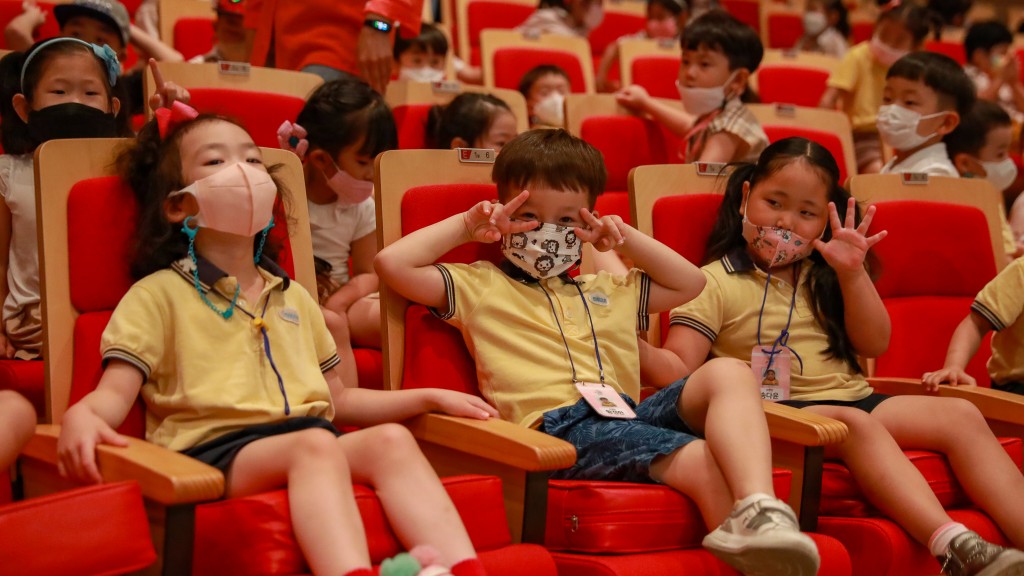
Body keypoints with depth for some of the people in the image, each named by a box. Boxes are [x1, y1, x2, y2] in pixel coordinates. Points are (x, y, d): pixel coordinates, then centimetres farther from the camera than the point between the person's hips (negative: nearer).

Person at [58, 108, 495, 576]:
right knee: (315, 445, -36)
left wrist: (429, 397, 22)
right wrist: (81, 415, -25)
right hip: (213, 448, -5)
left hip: (307, 434, 5)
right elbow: (116, 391, -1)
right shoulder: (158, 294, 10)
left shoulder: (293, 298, 28)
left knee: (390, 440, -27)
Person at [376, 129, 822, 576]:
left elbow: (689, 283, 40)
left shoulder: (608, 291, 35)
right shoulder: (479, 286, 18)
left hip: (633, 414, 6)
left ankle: (758, 513, -44)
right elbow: (392, 263, 8)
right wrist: (466, 225, 17)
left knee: (728, 372, -25)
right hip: (559, 425, -6)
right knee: (705, 463, -30)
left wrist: (625, 237, 29)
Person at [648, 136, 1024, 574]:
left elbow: (874, 344, 10)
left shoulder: (822, 277, 20)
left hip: (855, 399, 6)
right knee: (854, 423, -36)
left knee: (961, 415, -14)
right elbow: (677, 366, -8)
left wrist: (852, 274, -4)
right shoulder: (716, 282, 2)